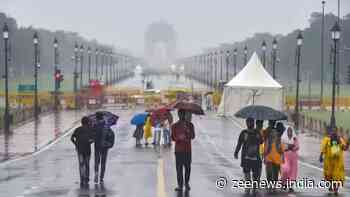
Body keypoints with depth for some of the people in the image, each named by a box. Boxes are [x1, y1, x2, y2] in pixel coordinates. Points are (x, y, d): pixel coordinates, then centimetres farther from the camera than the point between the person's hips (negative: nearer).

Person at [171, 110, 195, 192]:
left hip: (188, 149, 1)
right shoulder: (175, 126, 5)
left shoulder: (190, 125, 7)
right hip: (178, 149, -1)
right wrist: (179, 138, -20)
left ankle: (187, 183, 15)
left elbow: (193, 136, 1)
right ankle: (180, 185, 0)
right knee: (179, 168, -4)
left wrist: (188, 131, -19)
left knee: (187, 167, 1)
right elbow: (173, 137, 1)